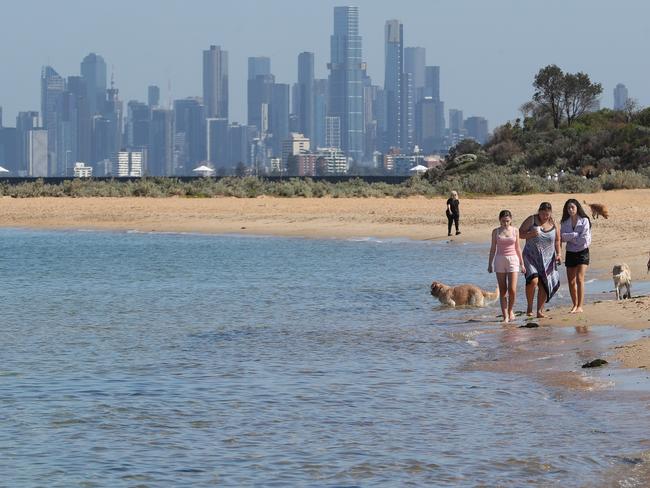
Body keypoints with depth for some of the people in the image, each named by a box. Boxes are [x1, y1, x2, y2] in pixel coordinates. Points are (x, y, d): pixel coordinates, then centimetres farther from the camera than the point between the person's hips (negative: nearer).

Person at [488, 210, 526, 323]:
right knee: (503, 290, -1)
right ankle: (505, 316, 3)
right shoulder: (496, 232, 4)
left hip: (513, 259, 0)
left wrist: (522, 263, 9)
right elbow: (493, 248, 8)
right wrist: (490, 264, 5)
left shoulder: (515, 231, 5)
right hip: (500, 260, 0)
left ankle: (510, 310, 16)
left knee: (512, 290, -9)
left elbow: (517, 248, 10)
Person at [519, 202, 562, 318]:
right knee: (533, 280, -21)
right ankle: (529, 306, -3)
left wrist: (558, 254, 2)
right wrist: (530, 234, -19)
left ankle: (540, 311, 8)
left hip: (547, 259, 3)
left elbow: (557, 241, 16)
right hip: (531, 257, -3)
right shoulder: (531, 220, -2)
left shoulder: (553, 224, 6)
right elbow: (520, 234, -1)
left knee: (544, 285, -1)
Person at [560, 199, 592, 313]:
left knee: (579, 278, -15)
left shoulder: (584, 221, -6)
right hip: (570, 253, 5)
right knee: (571, 281, 6)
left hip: (582, 252, -5)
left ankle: (580, 307, -18)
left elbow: (584, 239, -14)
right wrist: (575, 235, -17)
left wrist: (570, 238, -6)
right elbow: (562, 236, -8)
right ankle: (575, 305, 18)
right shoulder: (565, 222, 6)